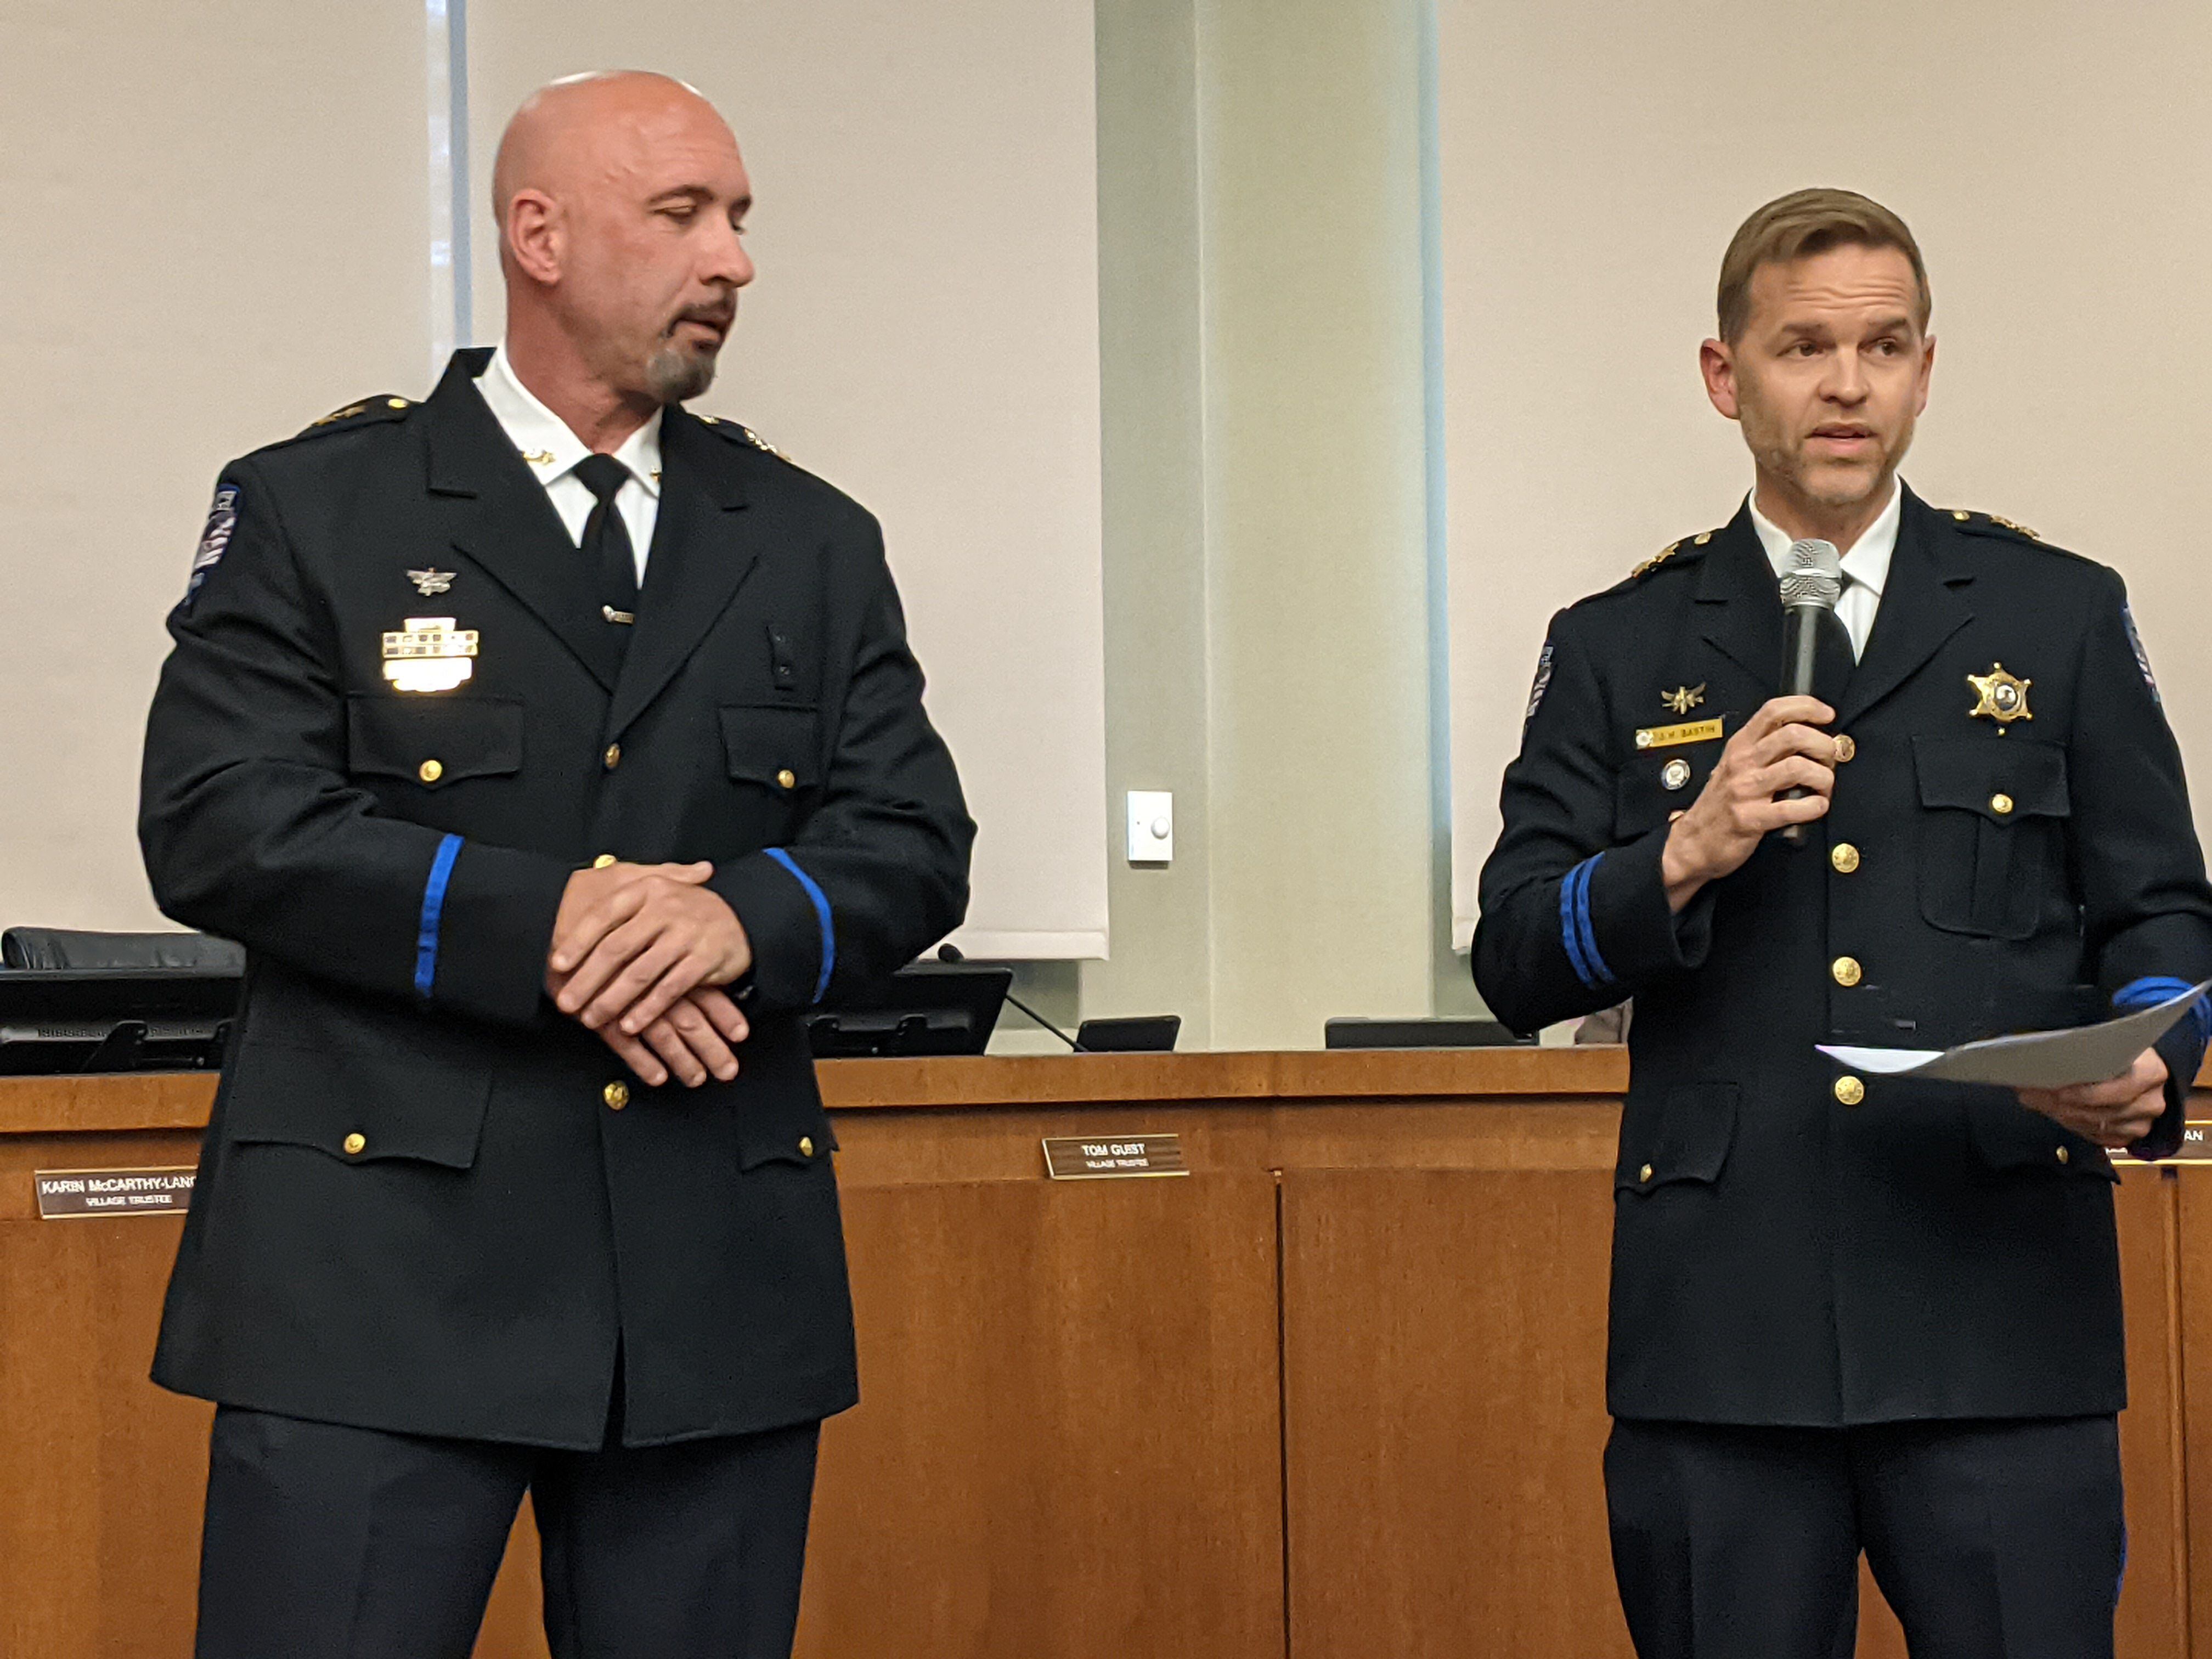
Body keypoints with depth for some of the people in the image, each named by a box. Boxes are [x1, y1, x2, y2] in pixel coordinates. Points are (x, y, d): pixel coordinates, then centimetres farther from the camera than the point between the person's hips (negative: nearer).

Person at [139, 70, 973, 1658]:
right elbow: (219, 823, -7)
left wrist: (749, 917, -14)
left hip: (721, 1283, 4)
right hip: (383, 1256, -3)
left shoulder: (814, 543, 15)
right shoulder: (313, 509, 4)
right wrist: (534, 924, -17)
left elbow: (918, 843, 8)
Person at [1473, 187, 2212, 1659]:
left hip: (2001, 1317, 0)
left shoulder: (2060, 617, 11)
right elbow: (1517, 960, 6)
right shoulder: (1618, 650, 11)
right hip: (1719, 1328, 1)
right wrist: (1685, 857, -12)